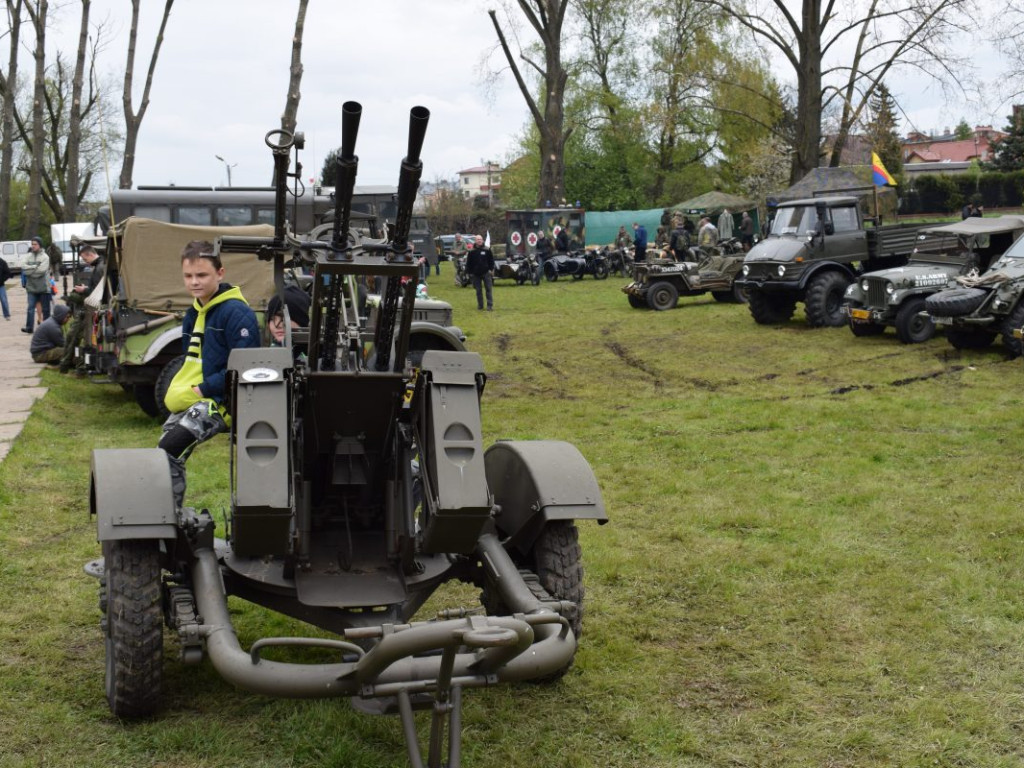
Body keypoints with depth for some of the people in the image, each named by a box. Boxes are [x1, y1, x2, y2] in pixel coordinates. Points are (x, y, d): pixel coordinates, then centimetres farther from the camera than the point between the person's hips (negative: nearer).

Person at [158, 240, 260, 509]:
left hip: (221, 402, -9)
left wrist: (202, 390, -17)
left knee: (168, 451, -22)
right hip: (191, 402, 9)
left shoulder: (236, 312, -13)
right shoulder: (194, 313, 15)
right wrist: (176, 391, 6)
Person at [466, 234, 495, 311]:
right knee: (478, 290, 7)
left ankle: (490, 305, -2)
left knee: (488, 289, -4)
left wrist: (491, 269, -3)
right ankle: (480, 305, 16)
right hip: (476, 274, 1)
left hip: (486, 273, -1)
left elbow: (491, 260, 6)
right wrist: (470, 272, 1)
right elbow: (468, 263, 5)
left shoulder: (487, 250, 1)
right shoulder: (472, 252, 2)